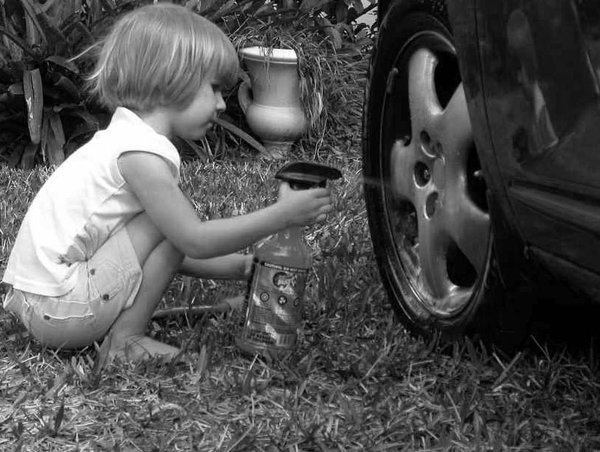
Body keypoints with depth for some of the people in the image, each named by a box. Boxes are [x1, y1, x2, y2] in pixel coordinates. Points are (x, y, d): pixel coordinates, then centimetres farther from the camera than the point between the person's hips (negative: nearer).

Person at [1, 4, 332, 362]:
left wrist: (238, 267, 10)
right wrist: (281, 215, -14)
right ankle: (126, 339, -8)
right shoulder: (142, 154, -17)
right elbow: (193, 240, -19)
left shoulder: (126, 138, 14)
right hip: (58, 310, -10)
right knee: (176, 220, -13)